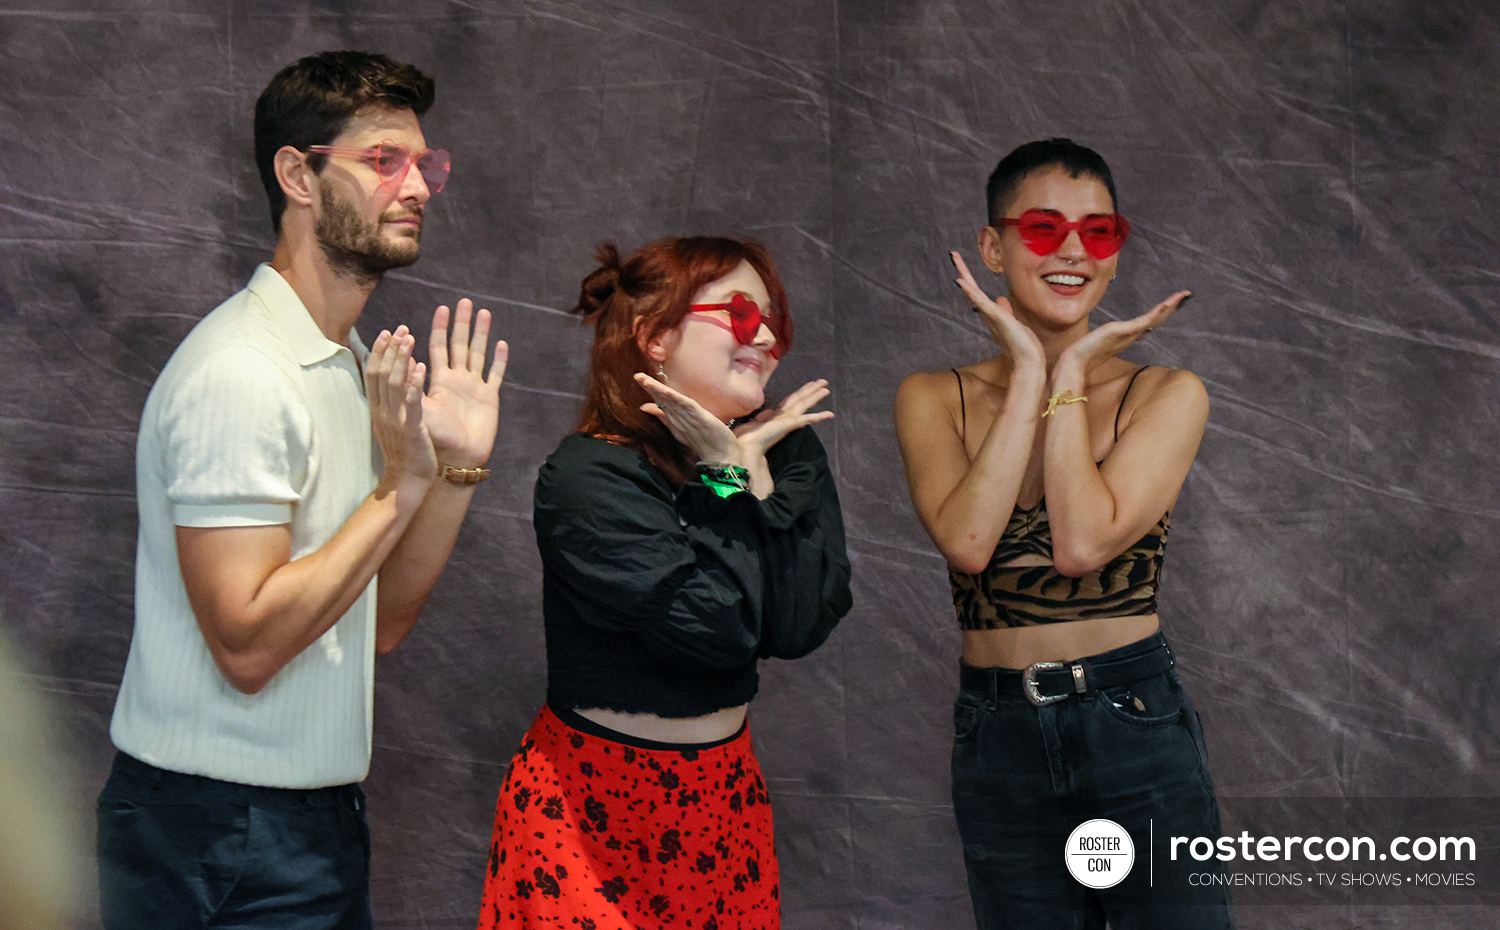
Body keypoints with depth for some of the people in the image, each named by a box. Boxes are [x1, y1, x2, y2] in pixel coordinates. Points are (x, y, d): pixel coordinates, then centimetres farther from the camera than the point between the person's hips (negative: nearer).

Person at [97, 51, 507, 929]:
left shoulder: (353, 364, 11)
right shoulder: (238, 374, -18)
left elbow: (380, 623, 9)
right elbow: (248, 644, -24)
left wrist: (459, 468, 0)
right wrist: (403, 485, -21)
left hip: (317, 816, 9)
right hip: (223, 836, -9)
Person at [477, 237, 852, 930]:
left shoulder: (785, 453, 2)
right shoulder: (585, 478, -16)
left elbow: (802, 624, -10)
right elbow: (717, 629, -24)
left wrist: (755, 473, -13)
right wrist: (729, 473, -16)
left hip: (725, 791, 6)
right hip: (591, 802, -5)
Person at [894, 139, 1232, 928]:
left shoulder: (1167, 394, -2)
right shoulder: (934, 398, 3)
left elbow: (1083, 543, -17)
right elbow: (967, 542, -16)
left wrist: (1071, 375, -11)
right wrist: (1029, 374, -12)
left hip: (1138, 728, -1)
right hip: (997, 740, 2)